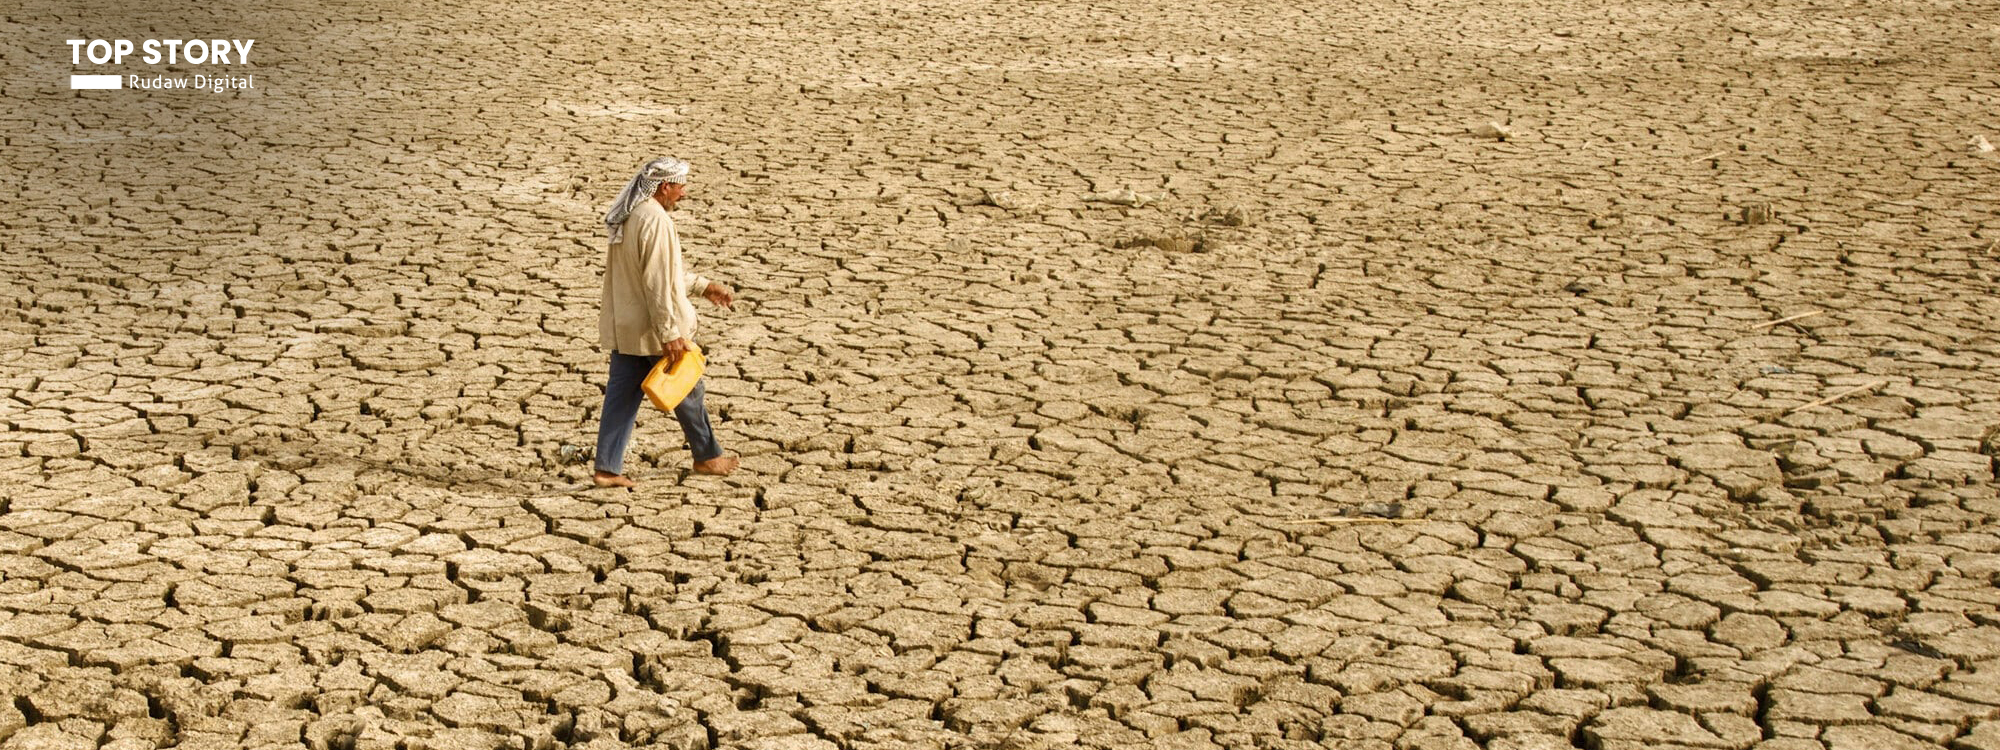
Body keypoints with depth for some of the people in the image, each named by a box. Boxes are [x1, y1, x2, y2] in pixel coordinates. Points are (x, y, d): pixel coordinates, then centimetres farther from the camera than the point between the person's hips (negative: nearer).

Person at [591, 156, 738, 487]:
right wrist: (670, 334, -22)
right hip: (652, 329, -8)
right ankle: (707, 456, 25)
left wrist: (704, 285, 24)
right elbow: (658, 283, -25)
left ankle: (607, 467, 8)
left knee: (621, 395, 10)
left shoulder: (627, 217, 9)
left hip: (623, 327, 8)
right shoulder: (656, 221, -22)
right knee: (688, 390, 10)